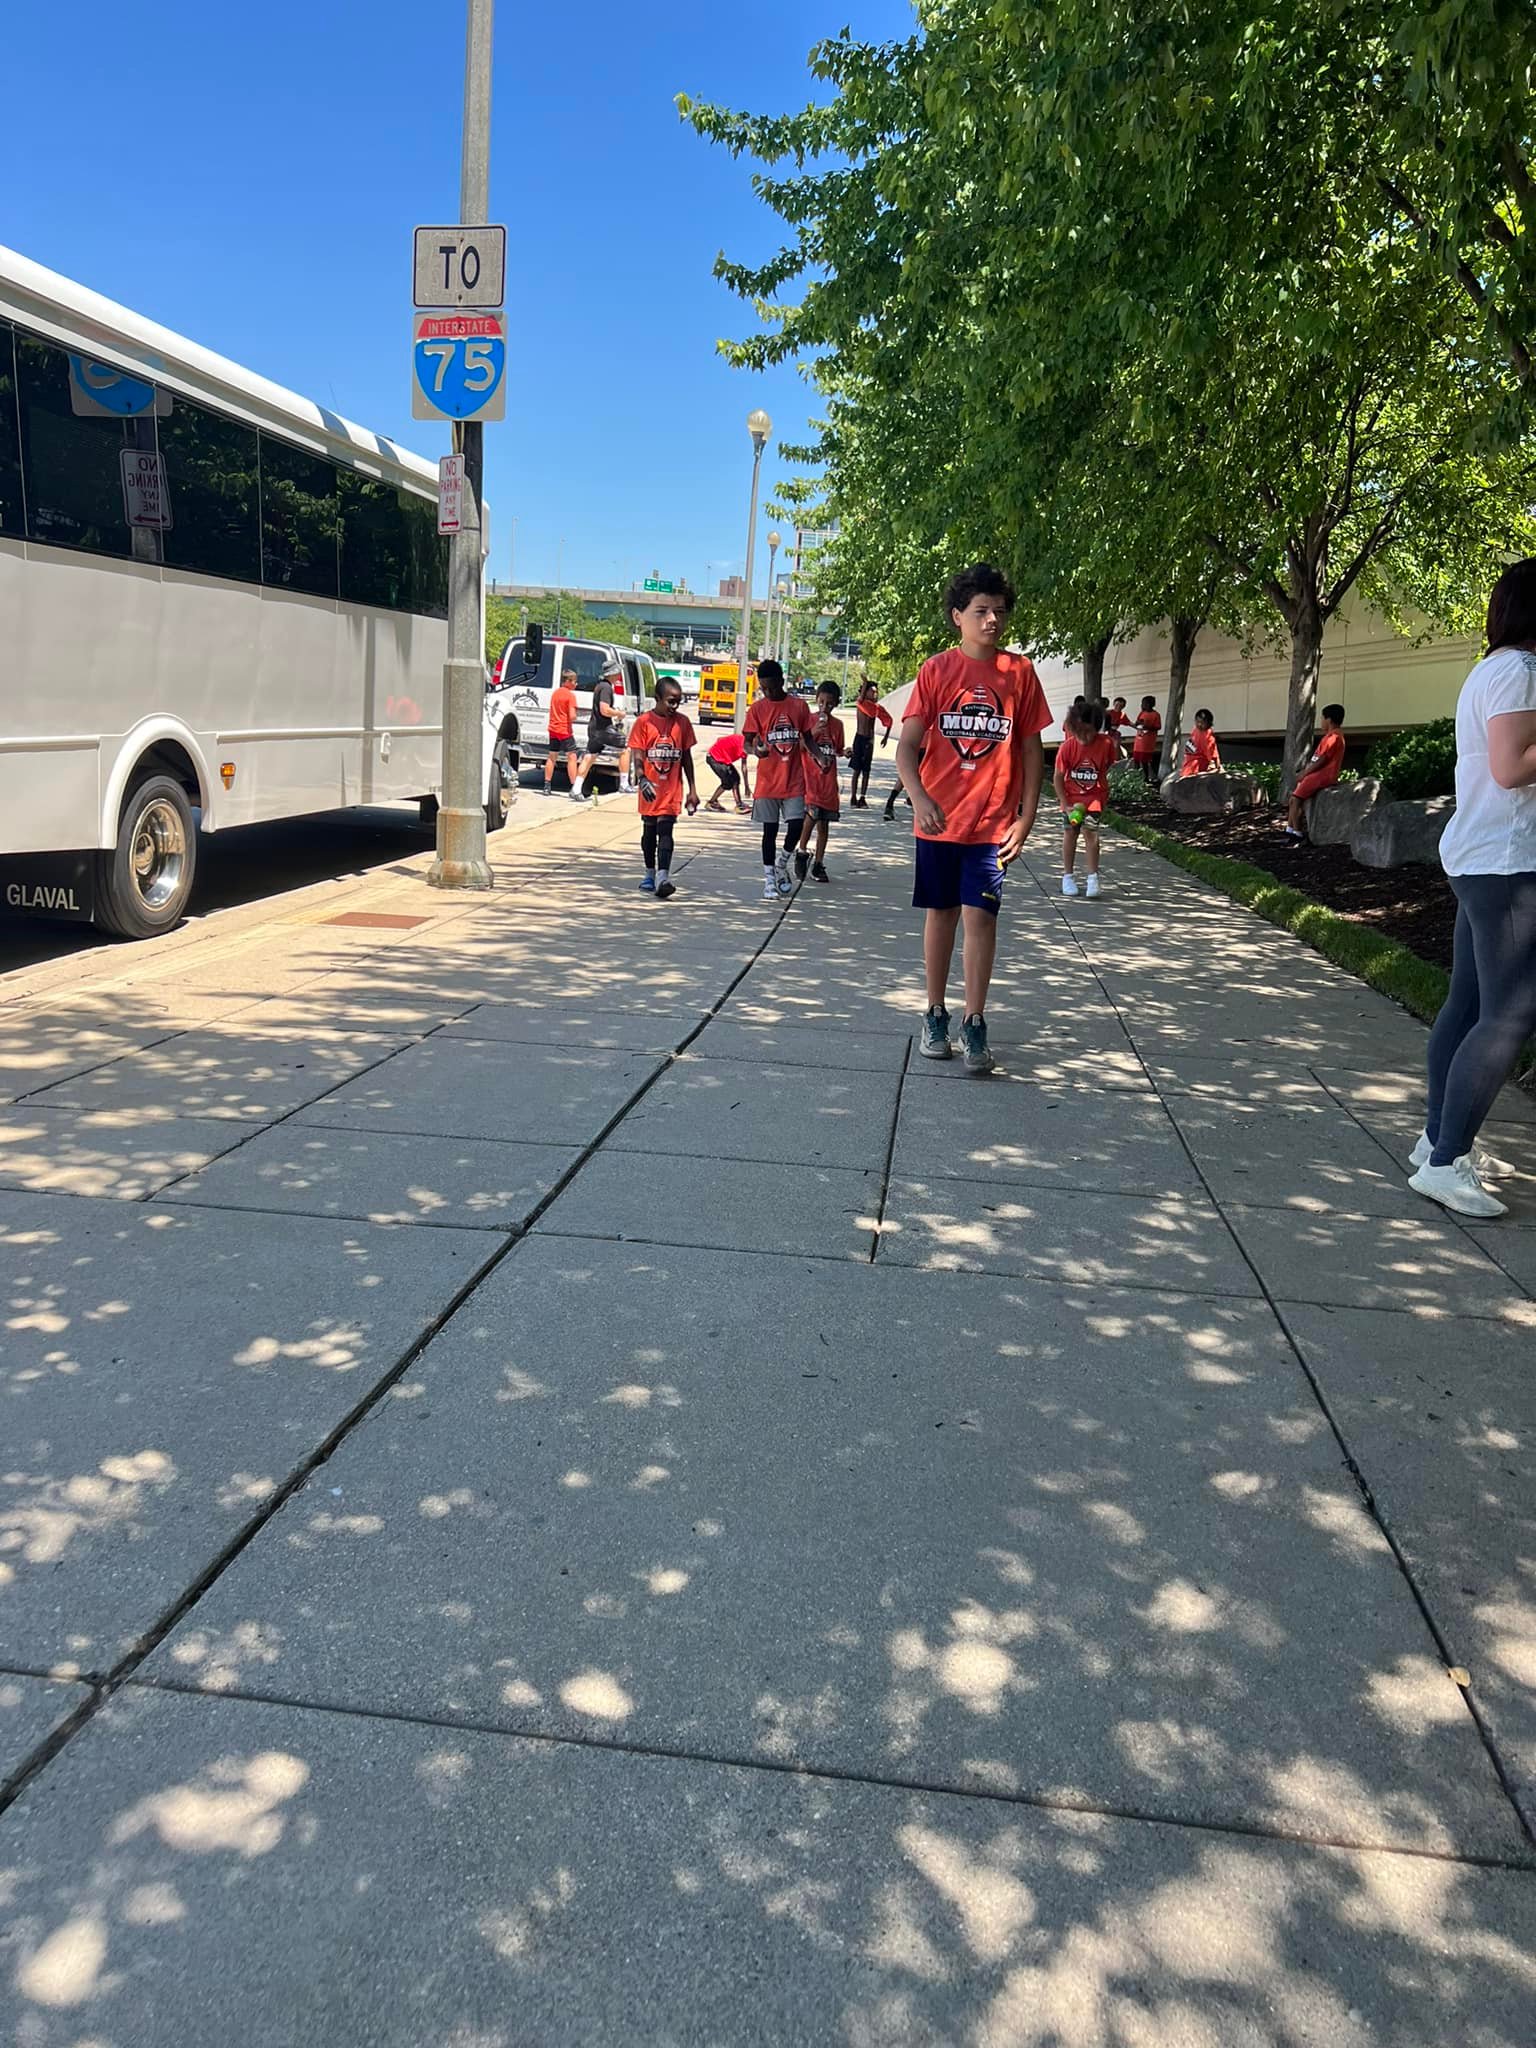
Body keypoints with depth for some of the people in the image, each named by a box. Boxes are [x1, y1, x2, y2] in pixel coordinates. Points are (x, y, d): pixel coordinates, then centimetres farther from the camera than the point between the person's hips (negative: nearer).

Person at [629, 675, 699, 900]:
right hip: (650, 789, 0)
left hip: (672, 789, 0)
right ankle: (650, 873, 29)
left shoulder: (682, 722, 2)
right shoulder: (644, 721, -4)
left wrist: (692, 789, 7)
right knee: (649, 831, 13)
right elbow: (638, 755, -7)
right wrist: (642, 779, -25)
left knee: (665, 831, -12)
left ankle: (662, 877, -21)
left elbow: (686, 757, 8)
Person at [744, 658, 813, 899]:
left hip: (794, 780, 1)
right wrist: (756, 750, -25)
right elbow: (746, 742, -2)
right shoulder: (757, 709, -1)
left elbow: (806, 738, 12)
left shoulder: (799, 706, 4)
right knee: (770, 830, 4)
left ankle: (782, 864, 21)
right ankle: (769, 879, 15)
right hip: (767, 781, -1)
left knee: (796, 826, -6)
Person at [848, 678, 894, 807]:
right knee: (856, 770, -2)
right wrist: (865, 682, -35)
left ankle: (862, 798, 10)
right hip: (859, 738, -4)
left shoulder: (878, 707, 7)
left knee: (866, 771, 5)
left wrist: (886, 736, 13)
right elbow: (861, 699, -30)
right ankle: (853, 798, 1)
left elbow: (888, 720, 17)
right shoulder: (860, 703, -5)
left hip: (870, 740, 4)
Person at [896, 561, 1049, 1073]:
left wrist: (1026, 815, -1)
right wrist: (920, 798, -23)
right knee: (941, 913, 10)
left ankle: (974, 1024, 3)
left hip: (993, 820, 0)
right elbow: (907, 746, -6)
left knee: (980, 916, -5)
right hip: (939, 819, 0)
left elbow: (1032, 749, 6)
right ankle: (936, 1015, 21)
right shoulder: (936, 670, -1)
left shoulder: (1019, 671, 2)